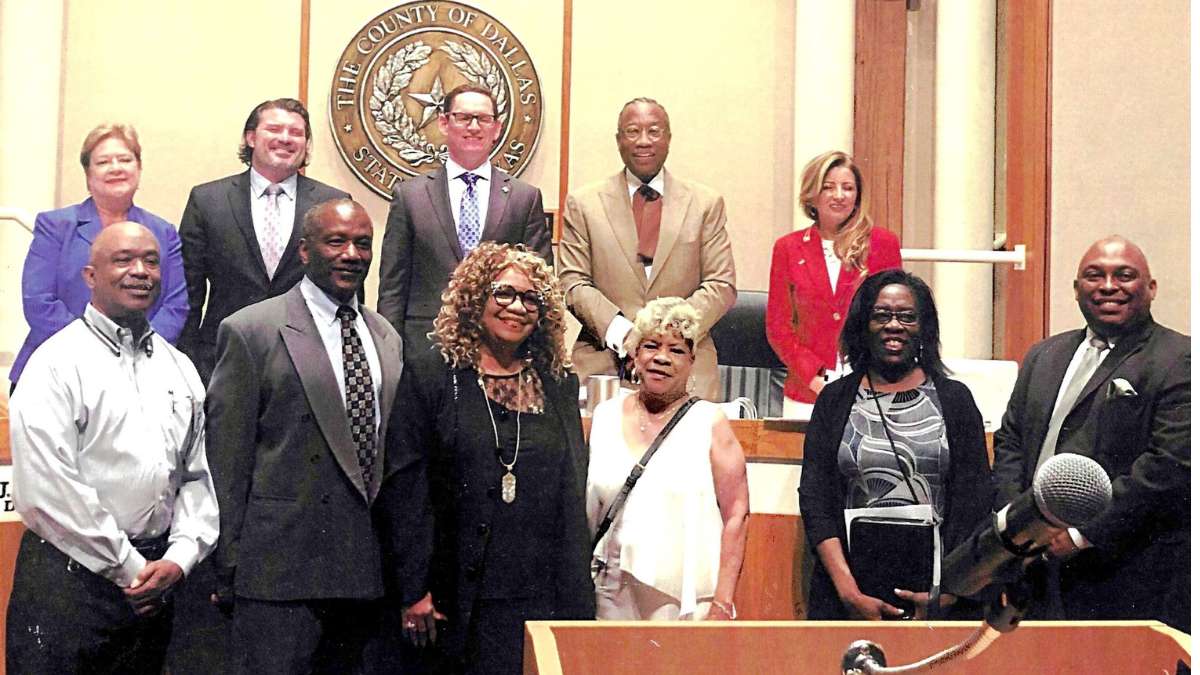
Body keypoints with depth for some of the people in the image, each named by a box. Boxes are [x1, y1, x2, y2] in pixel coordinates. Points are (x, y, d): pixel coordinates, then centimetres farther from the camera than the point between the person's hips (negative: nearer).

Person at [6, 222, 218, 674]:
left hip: (155, 583, 6)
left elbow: (197, 475, 11)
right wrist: (129, 569, -11)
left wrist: (178, 560, -4)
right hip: (68, 580, -5)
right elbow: (47, 491, -15)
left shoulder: (179, 369, 12)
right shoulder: (58, 364, -8)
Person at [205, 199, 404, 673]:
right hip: (280, 571, -5)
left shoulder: (387, 338, 13)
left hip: (365, 574, 6)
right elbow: (227, 460, -6)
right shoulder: (250, 332, -5)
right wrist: (228, 571, -7)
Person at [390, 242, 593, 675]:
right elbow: (408, 488, -3)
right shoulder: (429, 376, 0)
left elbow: (573, 495, 12)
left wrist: (576, 602, 7)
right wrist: (414, 590, -7)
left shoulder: (560, 384, 11)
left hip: (544, 596, 3)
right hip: (462, 595, -3)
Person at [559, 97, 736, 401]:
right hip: (603, 362, 0)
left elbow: (722, 286, 6)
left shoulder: (706, 203, 11)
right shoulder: (583, 203, 9)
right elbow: (573, 284, 3)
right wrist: (619, 331, -13)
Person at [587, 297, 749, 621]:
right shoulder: (605, 416, 10)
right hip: (612, 599, 3)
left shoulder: (710, 422, 0)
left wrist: (722, 604, -9)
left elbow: (736, 516, -3)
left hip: (687, 602, -3)